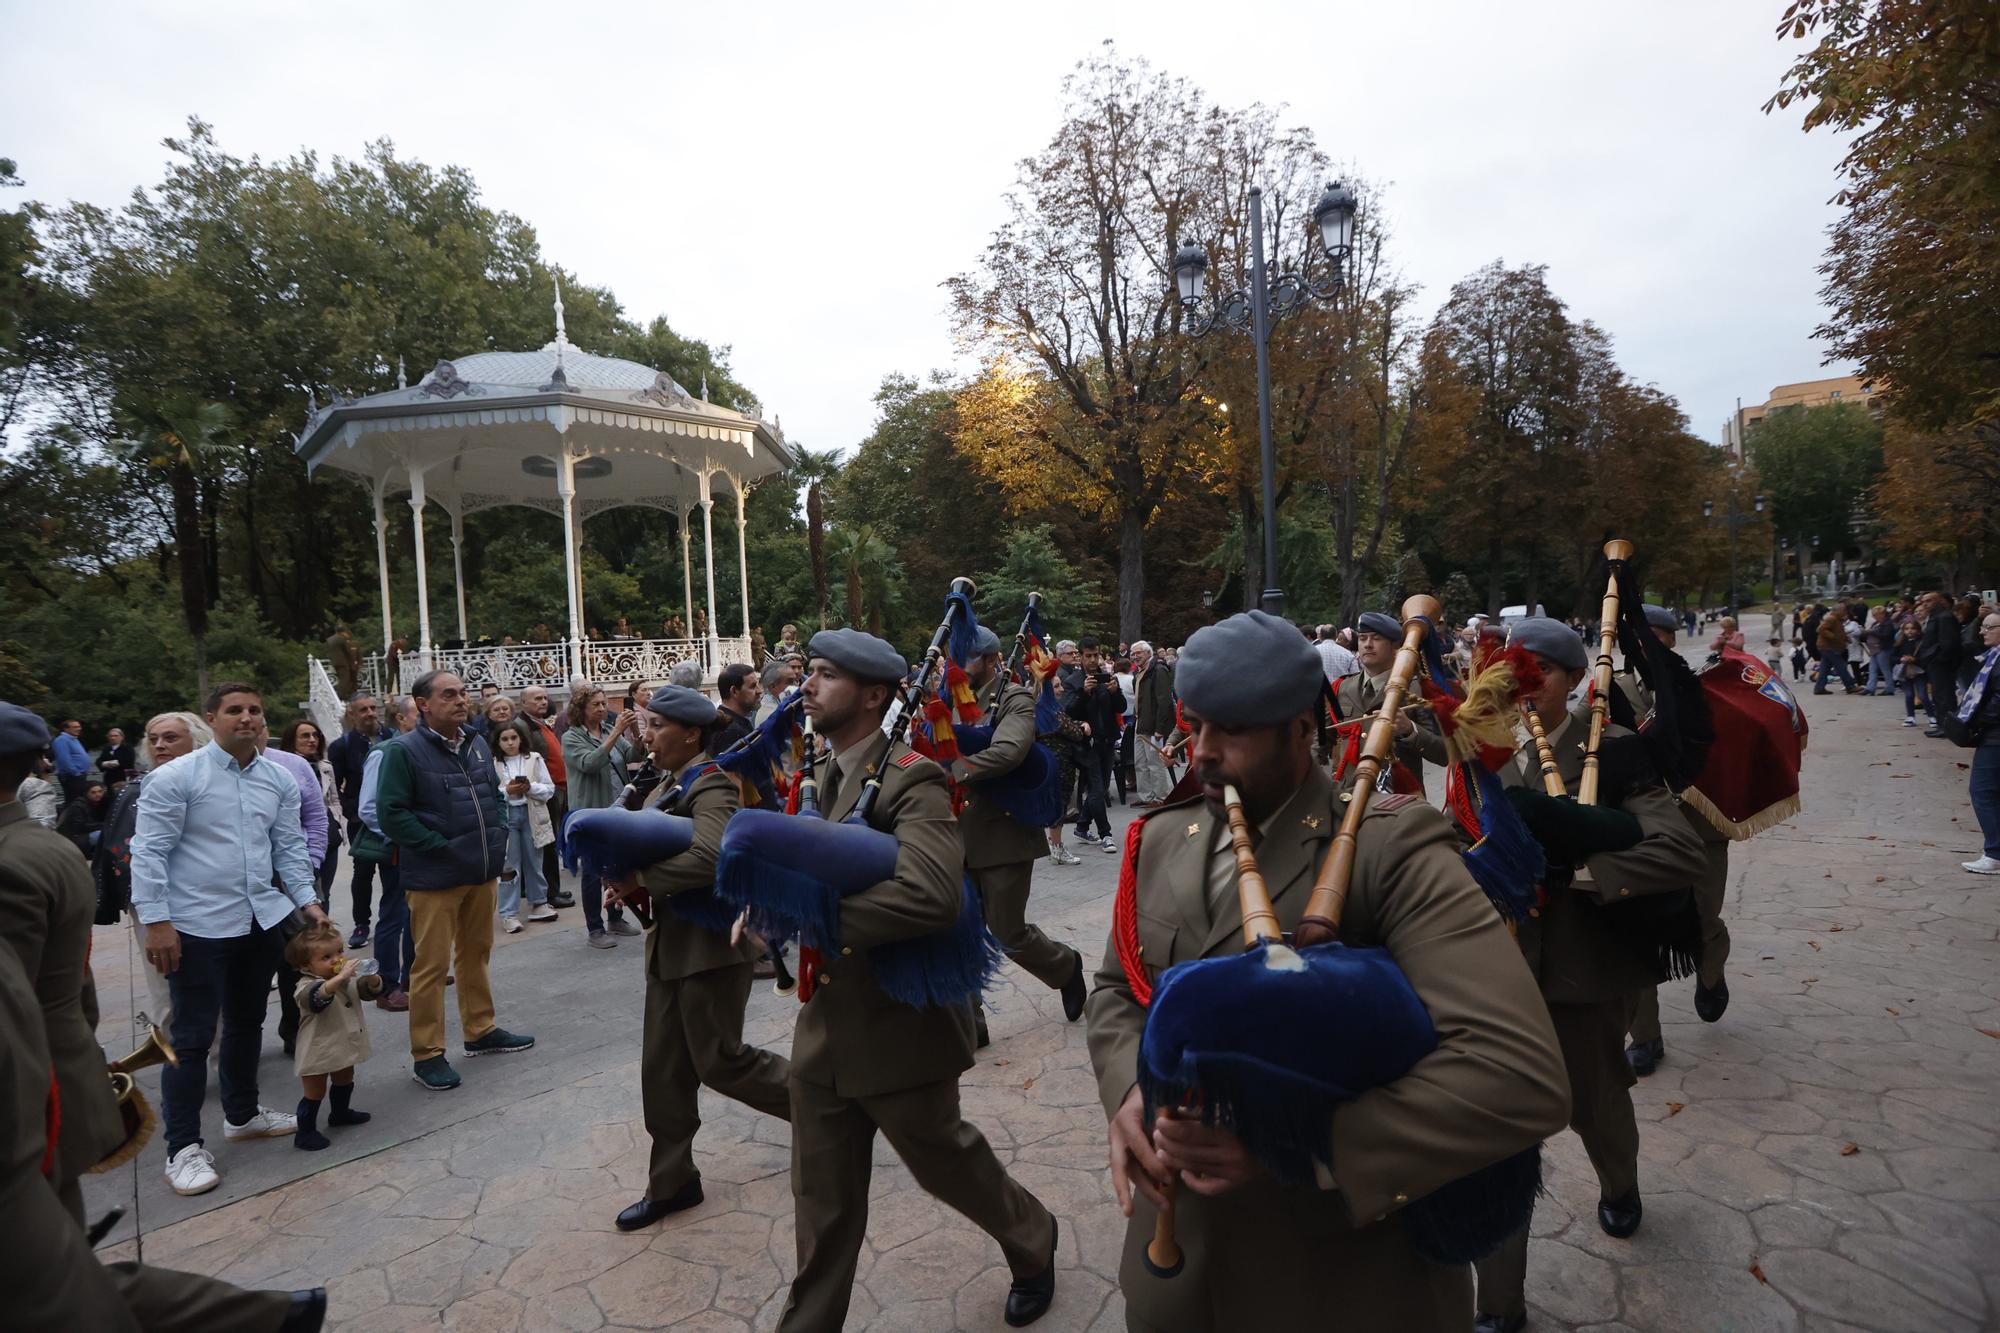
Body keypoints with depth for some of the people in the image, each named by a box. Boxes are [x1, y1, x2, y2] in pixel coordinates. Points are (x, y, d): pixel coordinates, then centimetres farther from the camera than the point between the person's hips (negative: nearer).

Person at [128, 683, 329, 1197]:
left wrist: (306, 900, -1)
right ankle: (184, 1147, 14)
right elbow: (148, 852, -12)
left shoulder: (279, 779, 4)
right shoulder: (176, 777, -11)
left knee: (247, 1023, 20)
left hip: (262, 921, 6)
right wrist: (156, 922, -16)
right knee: (192, 1036, 1)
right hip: (198, 927, -5)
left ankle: (241, 1113, 37)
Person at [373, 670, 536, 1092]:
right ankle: (426, 1054, 12)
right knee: (432, 964, 0)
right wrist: (439, 847, -18)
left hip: (483, 871, 7)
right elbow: (391, 813, -17)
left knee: (476, 953, 18)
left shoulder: (477, 746, 10)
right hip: (434, 878, -7)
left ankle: (481, 1031, 32)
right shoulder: (403, 751, -12)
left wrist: (497, 839, 8)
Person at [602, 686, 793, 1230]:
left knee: (718, 1061, 2)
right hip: (669, 945, 9)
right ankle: (671, 1182, 28)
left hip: (711, 944, -9)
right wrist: (628, 881, -5)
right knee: (664, 1069, 13)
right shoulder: (665, 790, 11)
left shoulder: (712, 787, -17)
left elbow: (707, 858, -34)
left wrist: (640, 877, -22)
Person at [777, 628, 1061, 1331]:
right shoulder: (824, 775, 6)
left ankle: (1032, 1241, 47)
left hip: (897, 1026, -6)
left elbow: (932, 896, -36)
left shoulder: (910, 780, -21)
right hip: (824, 1027, 6)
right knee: (822, 1200, 16)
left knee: (944, 1161, 18)